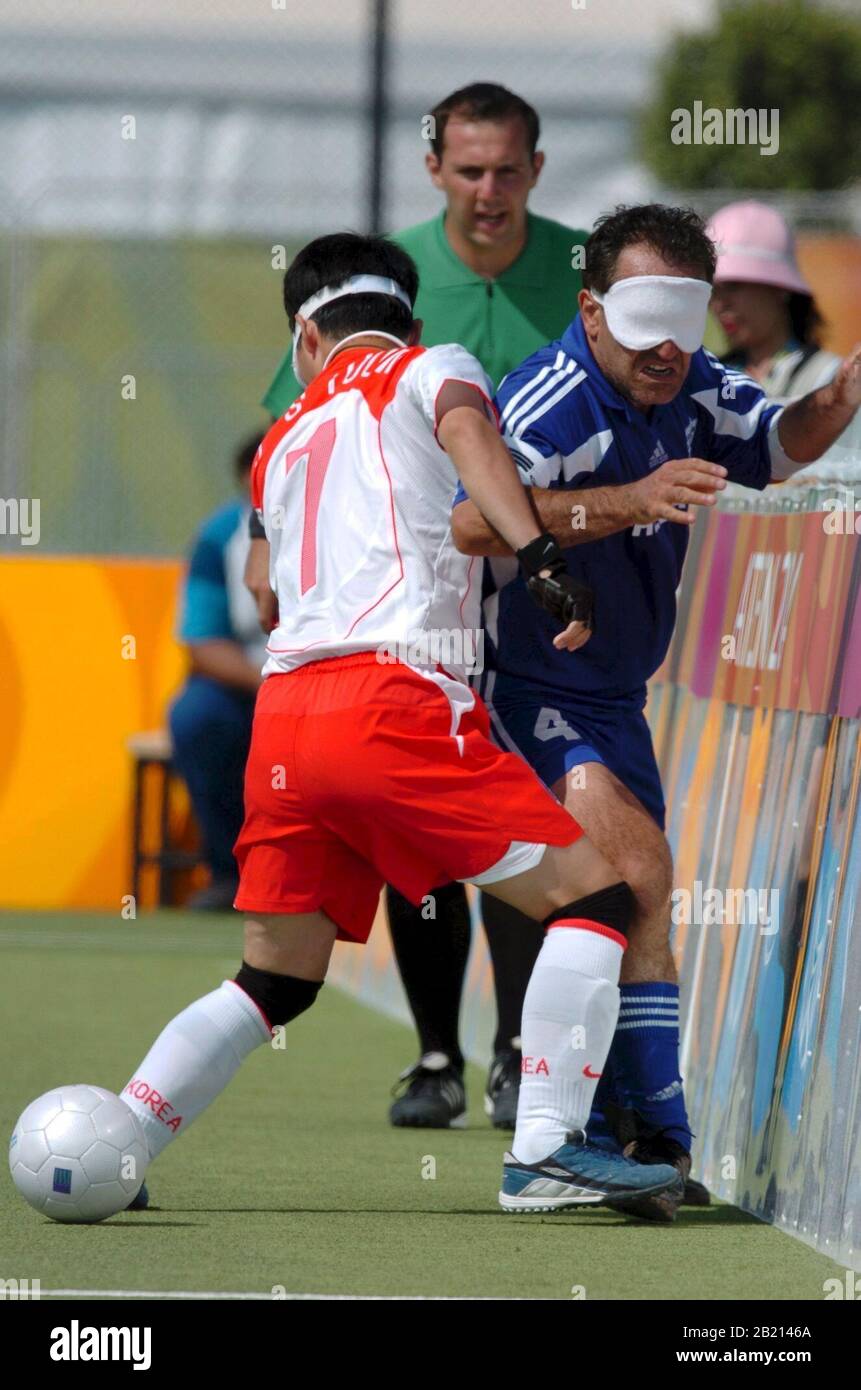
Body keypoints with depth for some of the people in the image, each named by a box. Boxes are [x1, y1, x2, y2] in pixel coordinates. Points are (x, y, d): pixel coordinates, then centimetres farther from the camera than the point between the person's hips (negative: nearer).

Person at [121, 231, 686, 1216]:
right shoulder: (430, 368, 13)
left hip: (281, 718, 6)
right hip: (392, 694, -6)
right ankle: (545, 1152, -13)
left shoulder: (281, 448, 29)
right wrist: (541, 558, -24)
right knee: (589, 896, -3)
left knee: (275, 979, 18)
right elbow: (467, 433, -9)